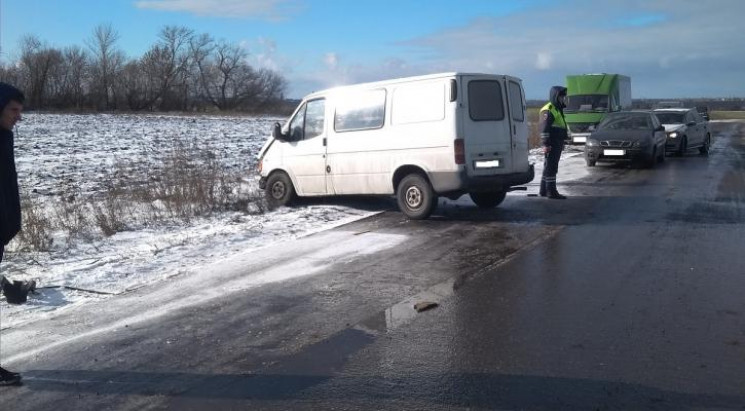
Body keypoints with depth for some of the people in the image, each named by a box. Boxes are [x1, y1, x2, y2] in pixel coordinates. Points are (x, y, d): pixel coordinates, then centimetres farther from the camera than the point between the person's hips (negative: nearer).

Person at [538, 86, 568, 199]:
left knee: (549, 167, 14)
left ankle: (543, 190, 21)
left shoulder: (557, 109, 21)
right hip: (551, 145, -11)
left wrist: (561, 143, 26)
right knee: (551, 167, -8)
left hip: (557, 145, 11)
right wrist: (546, 144, -25)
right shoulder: (548, 110, -13)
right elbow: (544, 128, -20)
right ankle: (551, 191, -7)